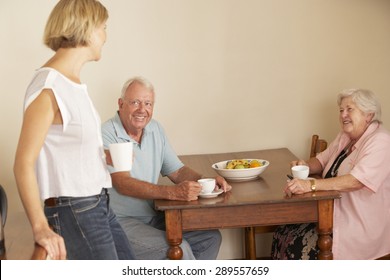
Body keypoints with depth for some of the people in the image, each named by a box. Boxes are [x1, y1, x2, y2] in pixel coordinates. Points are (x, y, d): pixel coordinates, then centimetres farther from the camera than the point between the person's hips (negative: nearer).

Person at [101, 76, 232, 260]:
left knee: (210, 237, -4)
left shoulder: (155, 129, 9)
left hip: (152, 217, 7)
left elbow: (177, 171, 11)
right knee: (178, 248, -24)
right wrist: (172, 193, -35)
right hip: (119, 222, -7)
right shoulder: (106, 135, -15)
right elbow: (123, 184, -25)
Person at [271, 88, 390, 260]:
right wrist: (305, 166, -4)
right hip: (334, 212, 9)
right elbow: (322, 161, 21)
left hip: (361, 226, -8)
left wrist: (311, 185, -36)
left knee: (301, 248, -22)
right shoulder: (345, 137, 13)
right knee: (282, 234, -8)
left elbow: (356, 181, -28)